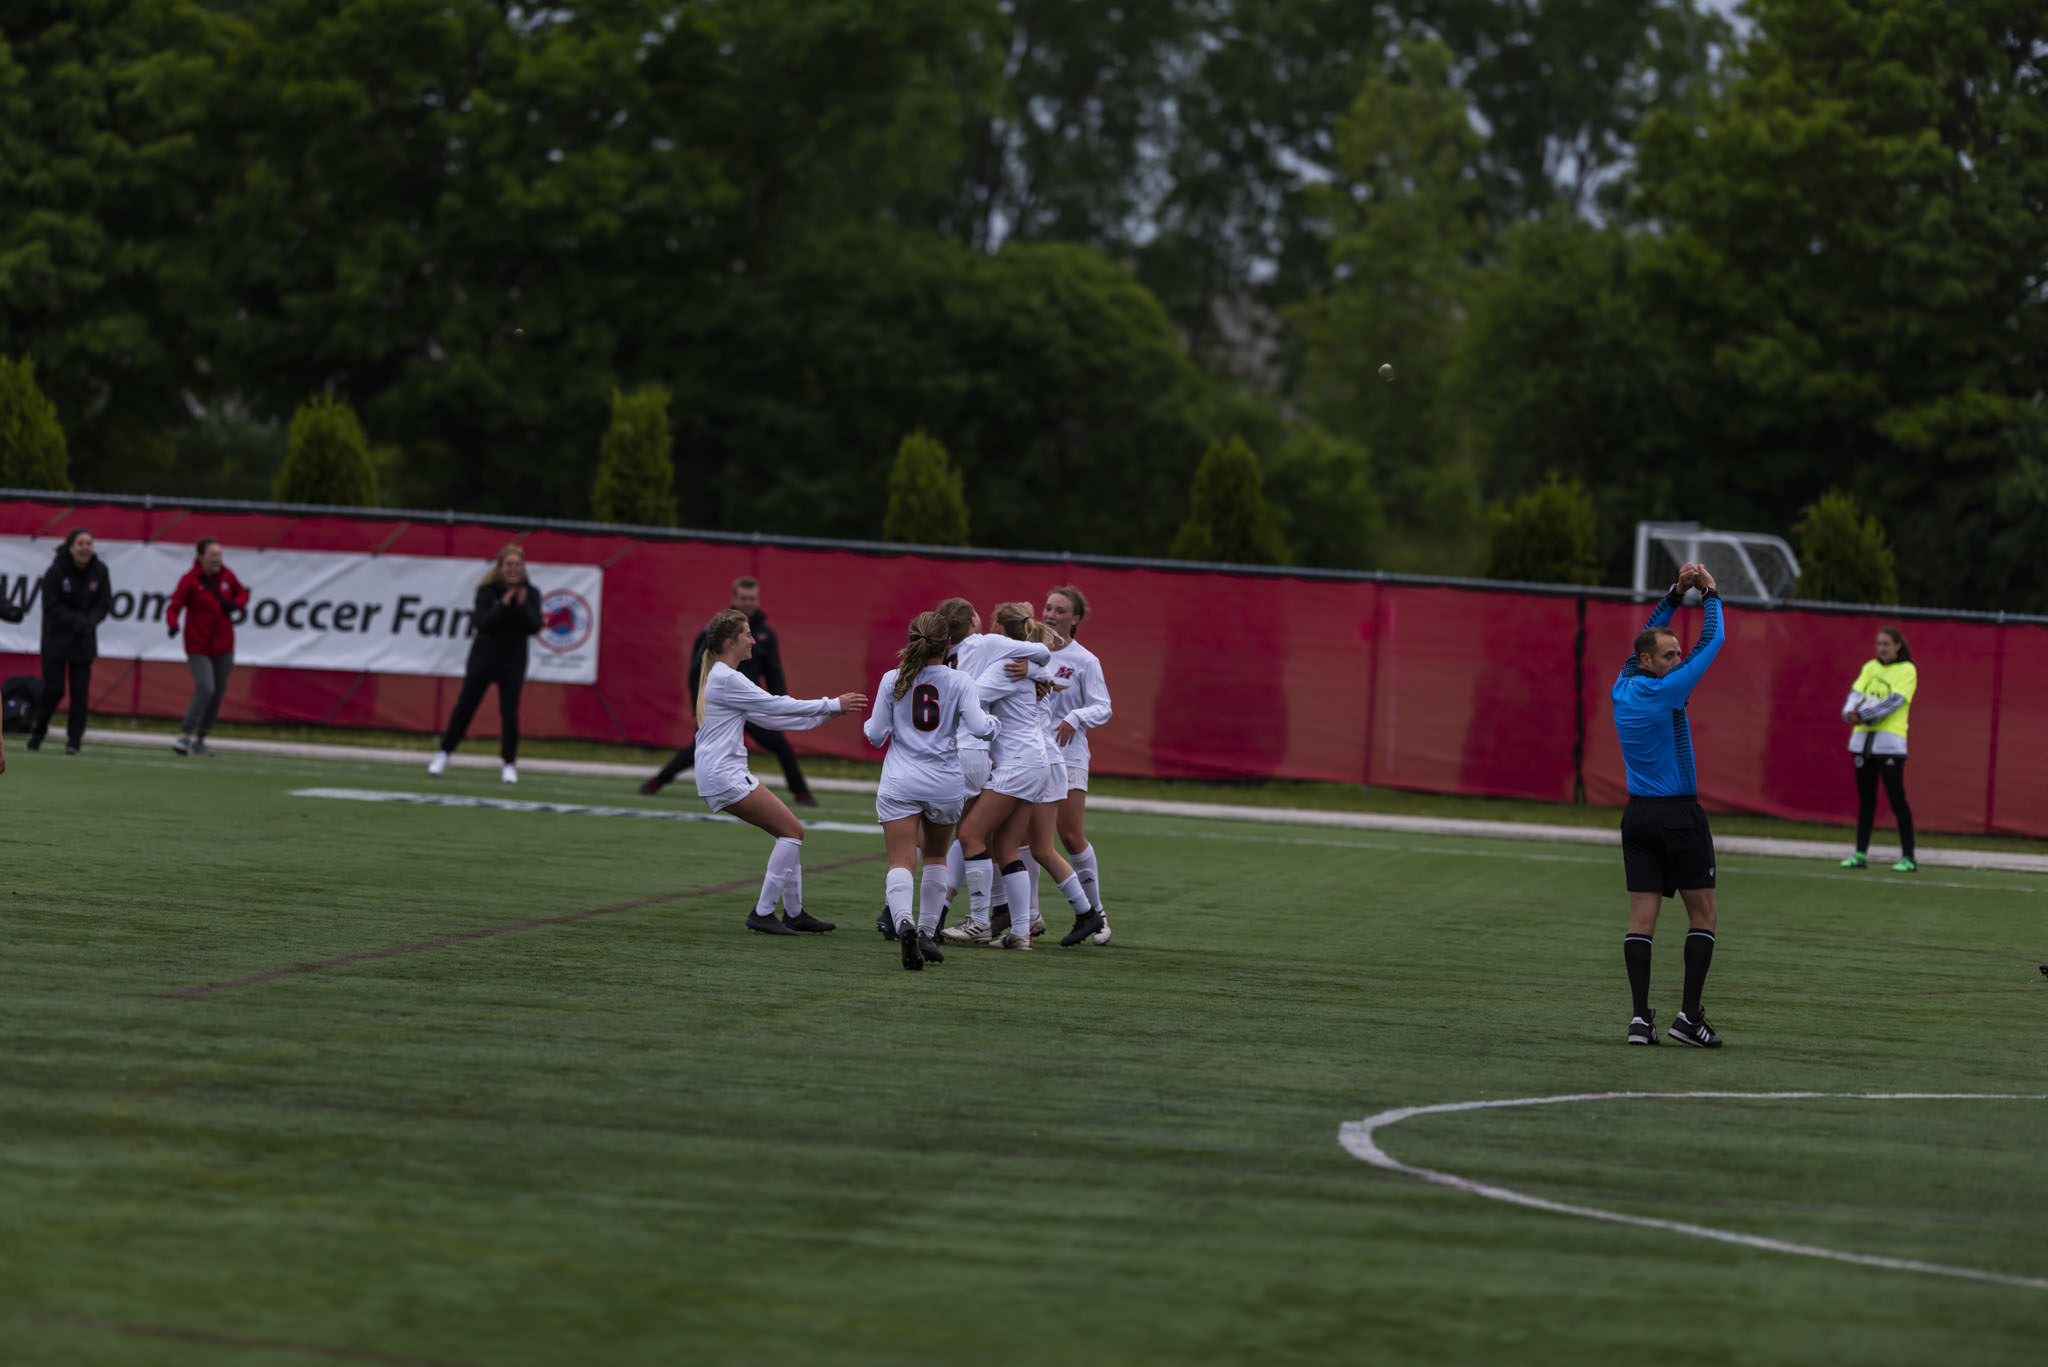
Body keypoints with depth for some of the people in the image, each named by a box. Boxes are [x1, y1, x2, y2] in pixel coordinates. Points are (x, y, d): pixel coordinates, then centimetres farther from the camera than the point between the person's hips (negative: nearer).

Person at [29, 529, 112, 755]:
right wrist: (78, 621, -22)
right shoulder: (56, 572, -13)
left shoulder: (99, 571, -4)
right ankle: (39, 730, 19)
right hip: (56, 639, -3)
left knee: (80, 691, -5)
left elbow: (105, 605, 2)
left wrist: (89, 622, -17)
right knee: (53, 689, -4)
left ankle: (74, 740, 1)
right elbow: (51, 607, -12)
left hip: (84, 642, 3)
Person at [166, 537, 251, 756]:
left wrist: (234, 604, -4)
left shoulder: (227, 576, 4)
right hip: (198, 646, -6)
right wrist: (173, 624, -32)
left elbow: (243, 594, 19)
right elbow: (174, 608, -11)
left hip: (223, 646, 6)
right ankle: (185, 736, -16)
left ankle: (200, 740, 22)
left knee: (218, 692, 9)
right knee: (205, 689, -21)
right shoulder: (190, 580, -10)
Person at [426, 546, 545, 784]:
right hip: (484, 656, -1)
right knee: (464, 707, 2)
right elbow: (482, 623, -20)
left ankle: (509, 764, 1)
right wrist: (503, 606, -31)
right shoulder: (487, 590, -9)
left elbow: (534, 628, -12)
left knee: (509, 711, -6)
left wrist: (522, 607, -27)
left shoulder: (530, 593, -4)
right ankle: (444, 754, 16)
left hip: (513, 662, 1)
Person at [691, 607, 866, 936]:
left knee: (789, 831, 12)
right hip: (724, 776, -10)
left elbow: (767, 716, 20)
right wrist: (832, 705, -6)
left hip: (725, 774, 10)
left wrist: (820, 717, 16)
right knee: (792, 830, -10)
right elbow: (774, 705, -14)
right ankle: (762, 914, -8)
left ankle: (794, 913, 16)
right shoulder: (725, 679, -14)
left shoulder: (721, 677, 18)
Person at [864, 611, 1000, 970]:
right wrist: (992, 721, 8)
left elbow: (876, 735, 3)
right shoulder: (959, 683, -3)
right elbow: (980, 728, -14)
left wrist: (869, 722, 25)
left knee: (900, 863, -8)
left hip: (899, 785, -1)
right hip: (946, 785, 1)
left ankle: (904, 922, -35)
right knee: (936, 857, 23)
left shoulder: (893, 681, 0)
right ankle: (928, 933, 23)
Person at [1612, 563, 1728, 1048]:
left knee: (1642, 917, 1)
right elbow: (1712, 641, -6)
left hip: (1638, 815, 6)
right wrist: (1710, 593, 8)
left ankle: (1641, 1015, -8)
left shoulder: (1623, 689, 4)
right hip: (1679, 816, -6)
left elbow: (1648, 636, 20)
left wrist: (1676, 594, 16)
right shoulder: (1666, 692, -14)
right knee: (1703, 914, 4)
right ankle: (1689, 1013, -3)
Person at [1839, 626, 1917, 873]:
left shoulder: (1907, 671, -1)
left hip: (1890, 742, -5)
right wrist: (1850, 712, -19)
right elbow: (1856, 694, 2)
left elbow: (1894, 701, -14)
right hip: (1863, 739, 5)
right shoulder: (1870, 668, 14)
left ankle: (1908, 858, -5)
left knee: (1897, 800, -7)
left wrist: (1863, 715, -21)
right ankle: (1860, 854, 10)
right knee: (1865, 799, 7)